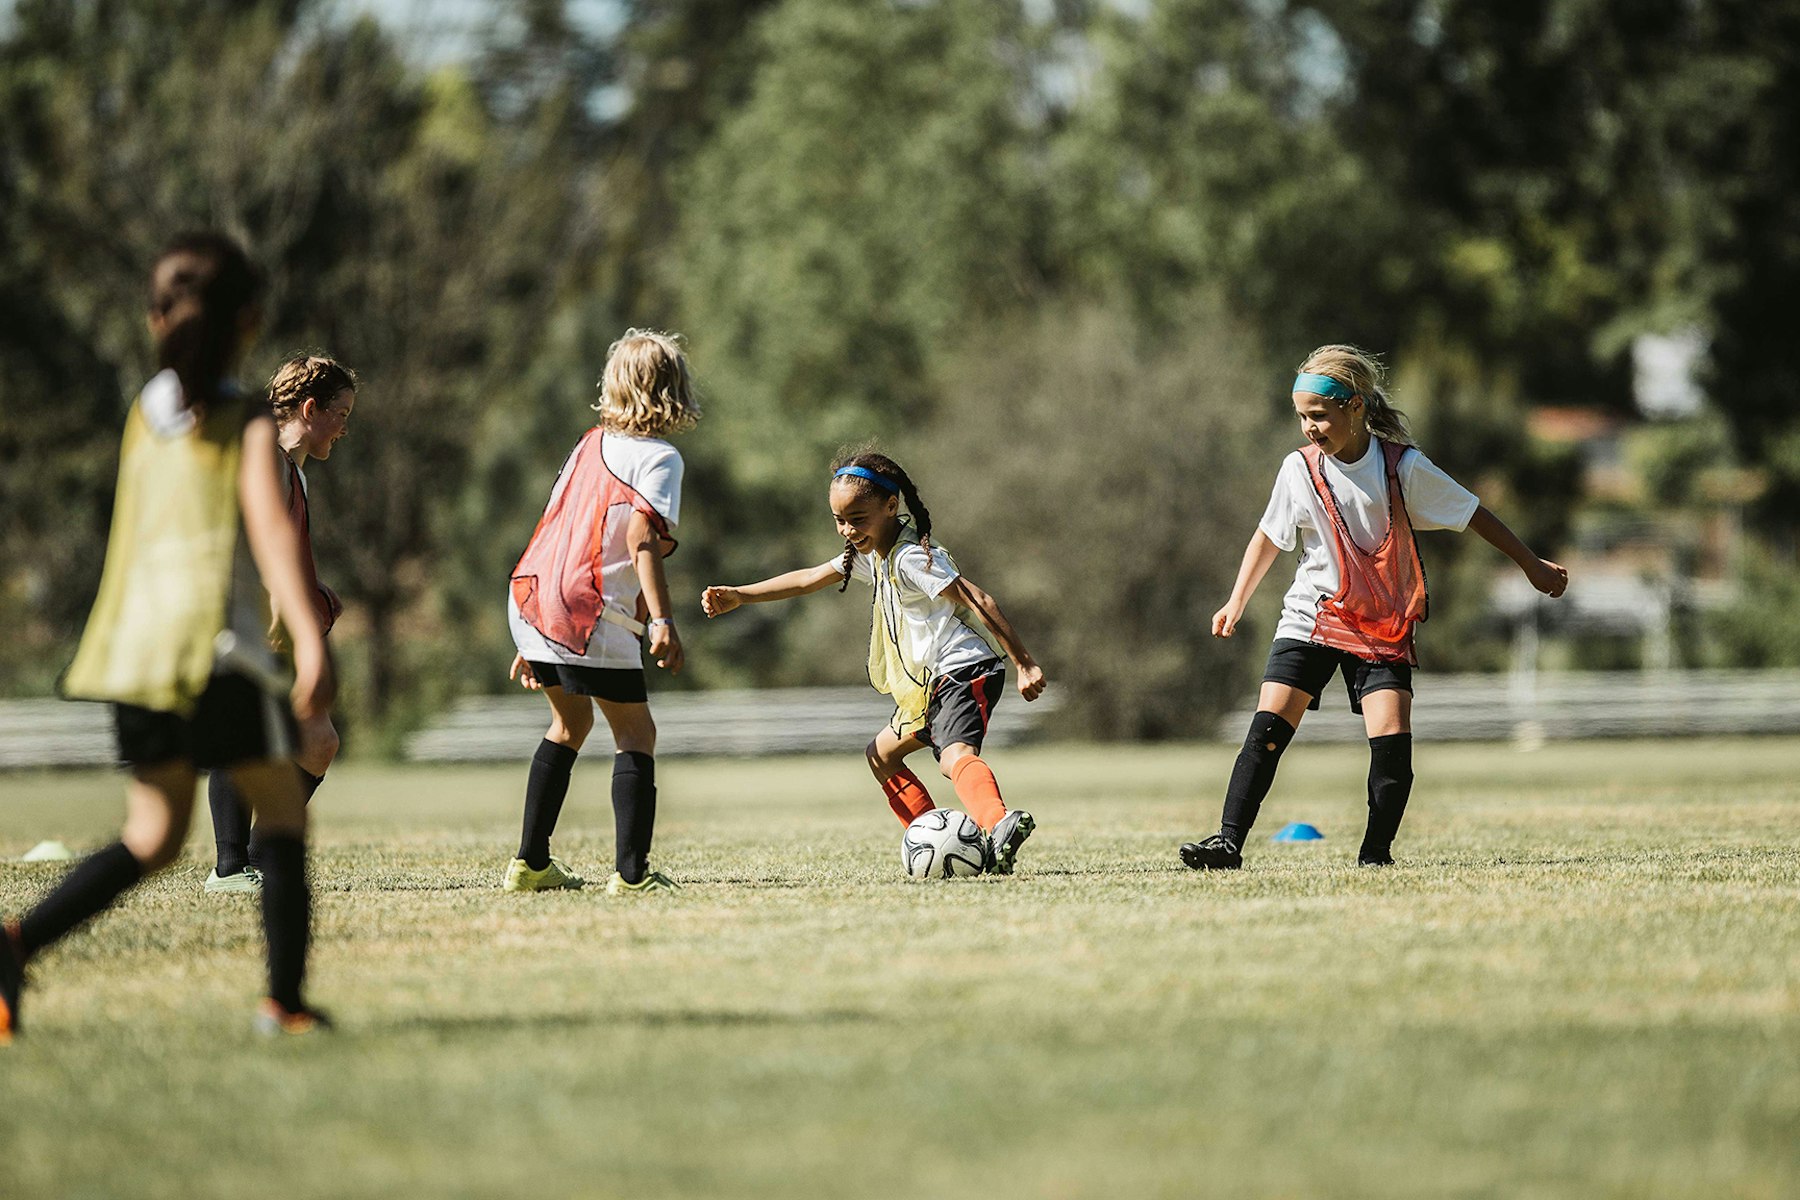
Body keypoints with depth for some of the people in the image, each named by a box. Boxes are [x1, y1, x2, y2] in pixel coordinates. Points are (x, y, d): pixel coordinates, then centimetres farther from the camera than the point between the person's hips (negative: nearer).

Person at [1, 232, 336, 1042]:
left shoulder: (143, 415, 14)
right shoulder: (248, 426, -2)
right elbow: (271, 529, -16)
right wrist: (309, 641, -25)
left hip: (133, 641, 5)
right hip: (218, 644, -5)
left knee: (153, 838, 9)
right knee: (282, 814, 9)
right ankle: (285, 1000, 5)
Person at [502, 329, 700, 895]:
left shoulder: (590, 444, 19)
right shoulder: (660, 457, -3)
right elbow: (640, 539, -18)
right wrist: (662, 620, -24)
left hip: (528, 594, 8)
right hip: (588, 614, -8)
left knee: (571, 722, 24)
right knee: (635, 734, 1)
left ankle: (530, 862, 25)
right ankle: (631, 871, -8)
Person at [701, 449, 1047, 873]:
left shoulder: (909, 559, -17)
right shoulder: (871, 554, 14)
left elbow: (978, 601, -20)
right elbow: (808, 580, 23)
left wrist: (1025, 664, -22)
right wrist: (738, 596, 17)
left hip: (962, 672, -10)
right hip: (933, 684, 10)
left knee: (954, 754, -34)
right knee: (882, 755, 22)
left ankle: (1000, 824, -59)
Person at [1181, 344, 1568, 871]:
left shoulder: (1403, 466, -11)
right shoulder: (1300, 469, -6)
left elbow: (1472, 513, 1)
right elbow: (1269, 536, 11)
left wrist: (1532, 565, 6)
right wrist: (1237, 602, 7)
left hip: (1385, 626, -1)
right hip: (1311, 619, 1)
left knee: (1392, 741, -14)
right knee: (1268, 728, -13)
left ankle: (1375, 855, -1)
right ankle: (1229, 842, -10)